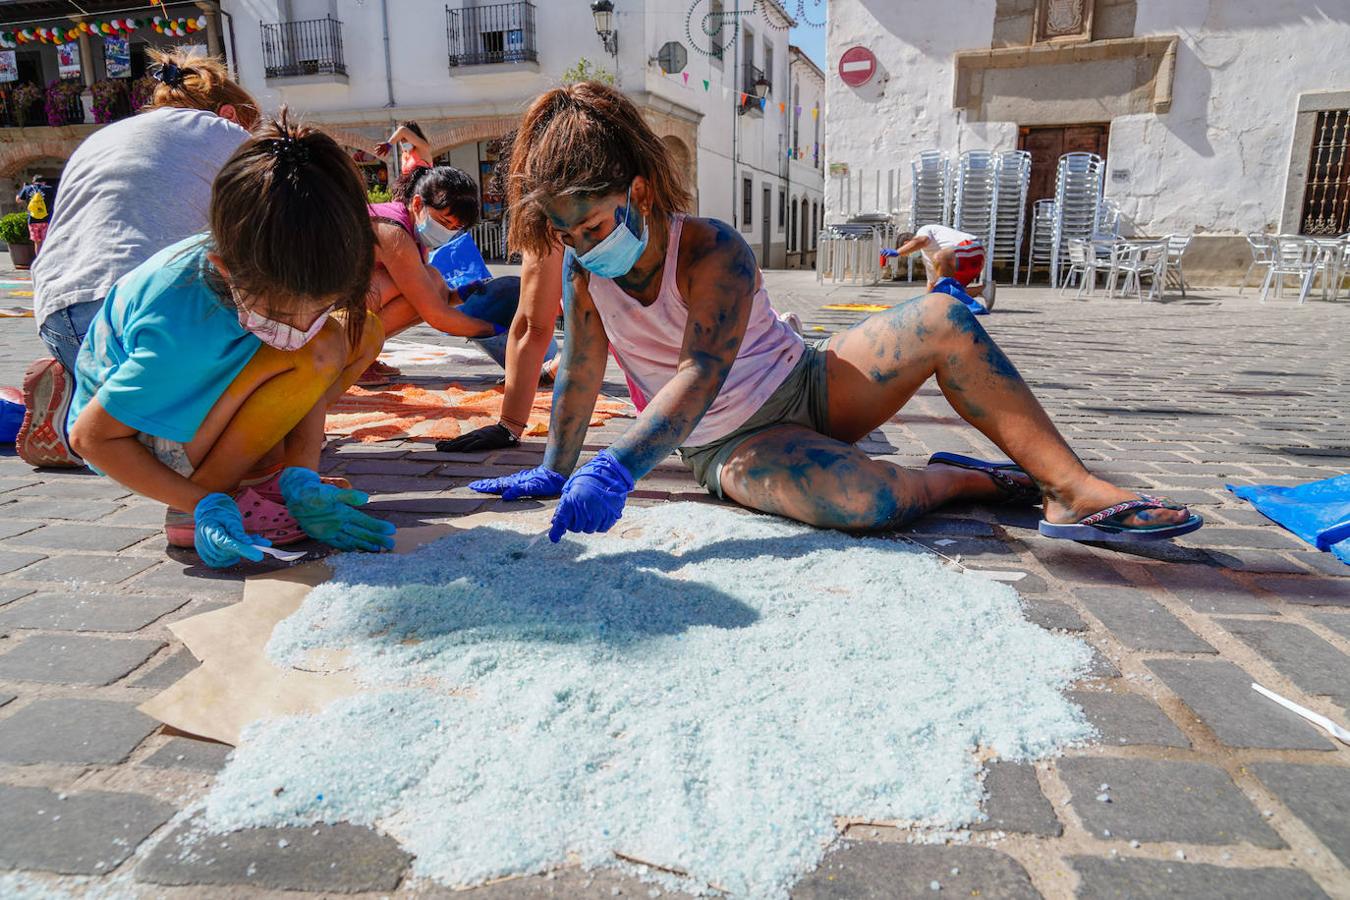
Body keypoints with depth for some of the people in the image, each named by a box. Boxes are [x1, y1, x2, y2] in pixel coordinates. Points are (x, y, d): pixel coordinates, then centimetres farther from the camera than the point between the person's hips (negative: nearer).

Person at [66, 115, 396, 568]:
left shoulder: (268, 272, -21)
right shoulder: (184, 330, -38)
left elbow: (308, 383, -12)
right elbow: (92, 436, -25)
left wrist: (301, 478, -22)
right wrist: (203, 506, -29)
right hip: (137, 437, -7)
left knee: (364, 335, -9)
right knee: (319, 351, -32)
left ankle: (259, 467, 0)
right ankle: (192, 512, -16)